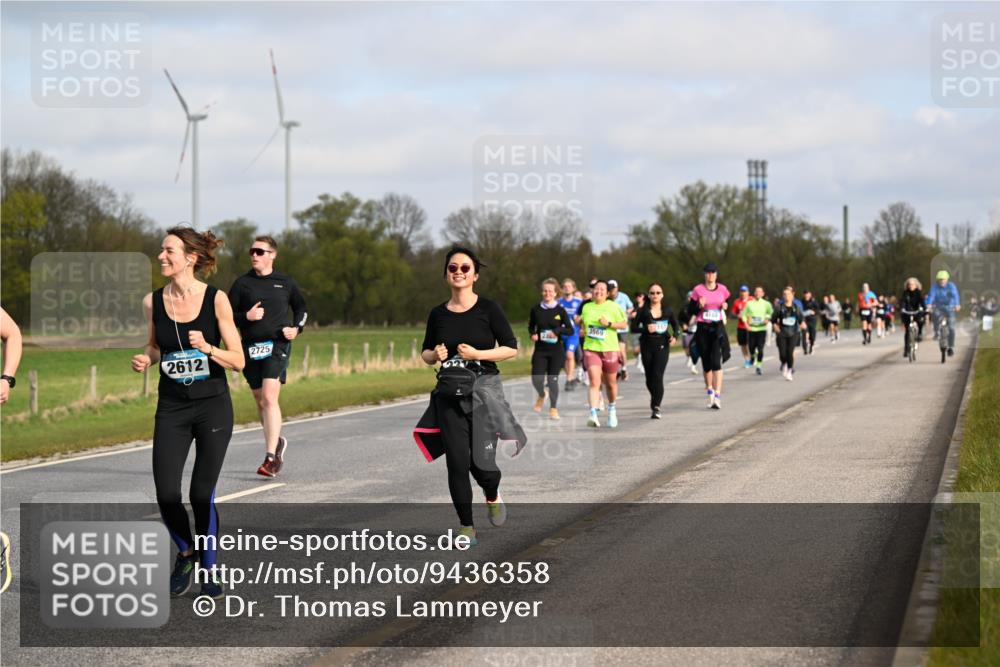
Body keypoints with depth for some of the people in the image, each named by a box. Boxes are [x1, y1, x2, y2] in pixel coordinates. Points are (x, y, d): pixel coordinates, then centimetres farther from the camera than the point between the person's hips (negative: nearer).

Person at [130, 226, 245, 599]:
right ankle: (185, 553, 23)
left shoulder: (216, 300, -10)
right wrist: (145, 359, -5)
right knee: (166, 495, -6)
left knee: (202, 494, -2)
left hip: (213, 408, -2)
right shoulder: (152, 302, -1)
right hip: (172, 409, 2)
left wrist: (208, 348, -25)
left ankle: (209, 570, 19)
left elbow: (238, 361, -7)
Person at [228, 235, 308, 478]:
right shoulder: (242, 283, 4)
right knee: (260, 401, 12)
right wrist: (246, 317, -14)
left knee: (270, 398, -17)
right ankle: (277, 441, 38)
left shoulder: (285, 283, 6)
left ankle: (270, 458, -20)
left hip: (277, 345, -3)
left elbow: (301, 308, 21)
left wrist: (296, 328, 2)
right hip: (250, 348, 3)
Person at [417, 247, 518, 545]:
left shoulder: (488, 308, -3)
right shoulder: (438, 314, 6)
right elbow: (426, 354, 17)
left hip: (485, 389, -3)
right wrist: (435, 355, -6)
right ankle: (467, 527, 9)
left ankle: (493, 497, 27)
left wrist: (477, 354, -15)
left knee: (482, 462, -8)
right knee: (457, 463, -4)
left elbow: (511, 348, -3)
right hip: (450, 394, 3)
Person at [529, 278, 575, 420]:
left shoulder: (560, 311, -2)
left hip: (556, 350, -1)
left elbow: (570, 330, -1)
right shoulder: (536, 309, 2)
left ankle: (553, 408, 12)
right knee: (537, 378, -8)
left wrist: (558, 331, -19)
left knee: (553, 379, -3)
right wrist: (533, 334, -6)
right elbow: (531, 326, 15)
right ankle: (541, 395, 27)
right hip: (540, 350, 1)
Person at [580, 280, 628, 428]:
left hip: (610, 349, -1)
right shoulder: (586, 307, 9)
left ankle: (612, 410, 40)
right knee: (595, 382, -16)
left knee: (610, 383, 13)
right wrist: (582, 330, 8)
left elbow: (624, 324, -1)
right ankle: (593, 415, -26)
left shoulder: (613, 307, -1)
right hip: (591, 349, 1)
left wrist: (609, 324, -15)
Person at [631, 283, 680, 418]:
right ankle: (655, 398, 40)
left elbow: (675, 326, 13)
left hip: (662, 346, -1)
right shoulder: (643, 311, 0)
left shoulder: (667, 310, 3)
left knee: (657, 376, -16)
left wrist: (675, 336, -7)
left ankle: (656, 407, -17)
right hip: (647, 346, 1)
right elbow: (634, 327, -1)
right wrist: (646, 328, -18)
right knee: (649, 377, 10)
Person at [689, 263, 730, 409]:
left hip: (718, 327, -1)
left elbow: (728, 303, 19)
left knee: (716, 361, -14)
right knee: (706, 361, 9)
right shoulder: (698, 290, 0)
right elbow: (691, 310, 4)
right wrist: (699, 306, -15)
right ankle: (709, 390, 30)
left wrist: (725, 307, -3)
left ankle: (717, 395, -18)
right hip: (703, 328, 1)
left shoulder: (722, 289, 4)